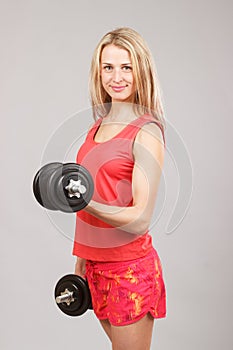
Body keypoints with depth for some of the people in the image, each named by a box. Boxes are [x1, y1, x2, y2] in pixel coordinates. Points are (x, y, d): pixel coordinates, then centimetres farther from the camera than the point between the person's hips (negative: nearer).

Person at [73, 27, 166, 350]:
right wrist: (81, 256, 15)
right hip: (96, 261, 7)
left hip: (129, 267, -7)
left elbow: (141, 218, -19)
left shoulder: (147, 132, -15)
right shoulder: (99, 123, 8)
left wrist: (85, 203, -33)